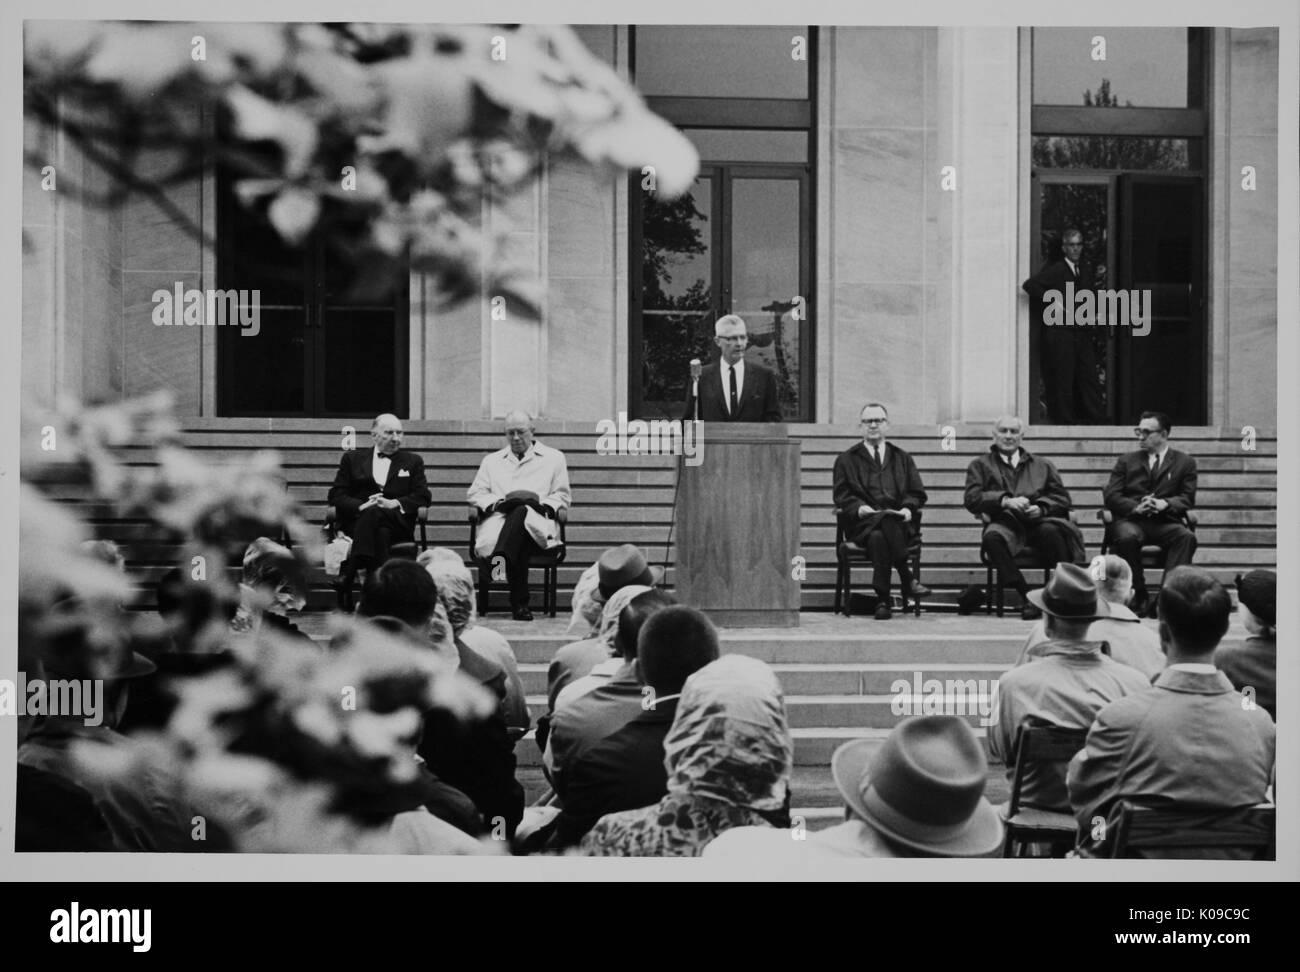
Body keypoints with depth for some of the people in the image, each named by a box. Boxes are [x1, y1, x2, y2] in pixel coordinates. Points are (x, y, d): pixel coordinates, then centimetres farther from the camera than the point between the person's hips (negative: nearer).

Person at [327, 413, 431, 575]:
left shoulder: (413, 461, 23)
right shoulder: (352, 458, 20)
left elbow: (424, 496, 10)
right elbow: (336, 495, 10)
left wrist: (394, 504, -9)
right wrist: (361, 506, -12)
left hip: (398, 523, 0)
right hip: (357, 521, 0)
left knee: (374, 513, -36)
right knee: (381, 532, -37)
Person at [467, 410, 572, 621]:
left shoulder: (553, 458, 25)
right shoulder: (491, 460, 31)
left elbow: (562, 496, 19)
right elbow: (475, 493, 21)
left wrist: (544, 505, -4)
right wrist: (497, 502, -1)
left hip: (537, 521, -2)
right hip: (499, 518, 2)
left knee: (521, 512, -43)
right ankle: (519, 603, -43)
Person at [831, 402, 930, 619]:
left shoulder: (902, 459, 26)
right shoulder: (847, 460, 20)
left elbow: (917, 493, 17)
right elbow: (841, 496, 9)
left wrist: (908, 508, -6)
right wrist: (859, 508, -12)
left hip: (898, 521, 1)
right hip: (862, 523, -1)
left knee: (880, 537, -36)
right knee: (878, 537, -38)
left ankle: (883, 600, -33)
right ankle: (907, 580, -32)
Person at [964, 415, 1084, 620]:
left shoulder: (1042, 465, 26)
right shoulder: (980, 465, 21)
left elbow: (1063, 499, 17)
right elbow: (972, 499, 5)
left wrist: (1040, 507, -6)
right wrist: (1005, 501, -12)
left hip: (1038, 521, 1)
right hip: (1006, 523, -1)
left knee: (1051, 531, -36)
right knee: (992, 537, -37)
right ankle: (1027, 598, -33)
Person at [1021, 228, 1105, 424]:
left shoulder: (1086, 273, 17)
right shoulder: (1055, 271, -5)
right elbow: (1029, 285, -16)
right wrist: (1056, 304, -13)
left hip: (1082, 333, 6)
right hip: (1059, 332, -6)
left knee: (1090, 377, 3)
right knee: (1063, 378, -4)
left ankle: (1097, 420, 5)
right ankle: (1066, 420, 1)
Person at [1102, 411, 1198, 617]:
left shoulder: (1185, 462, 18)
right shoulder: (1126, 461, 21)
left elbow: (1188, 498, 7)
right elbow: (1111, 495, 9)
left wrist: (1165, 504, -15)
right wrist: (1136, 507, -12)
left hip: (1166, 521, 0)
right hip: (1131, 519, 0)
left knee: (1187, 537, -33)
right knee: (1127, 537, -36)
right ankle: (1139, 596, -25)